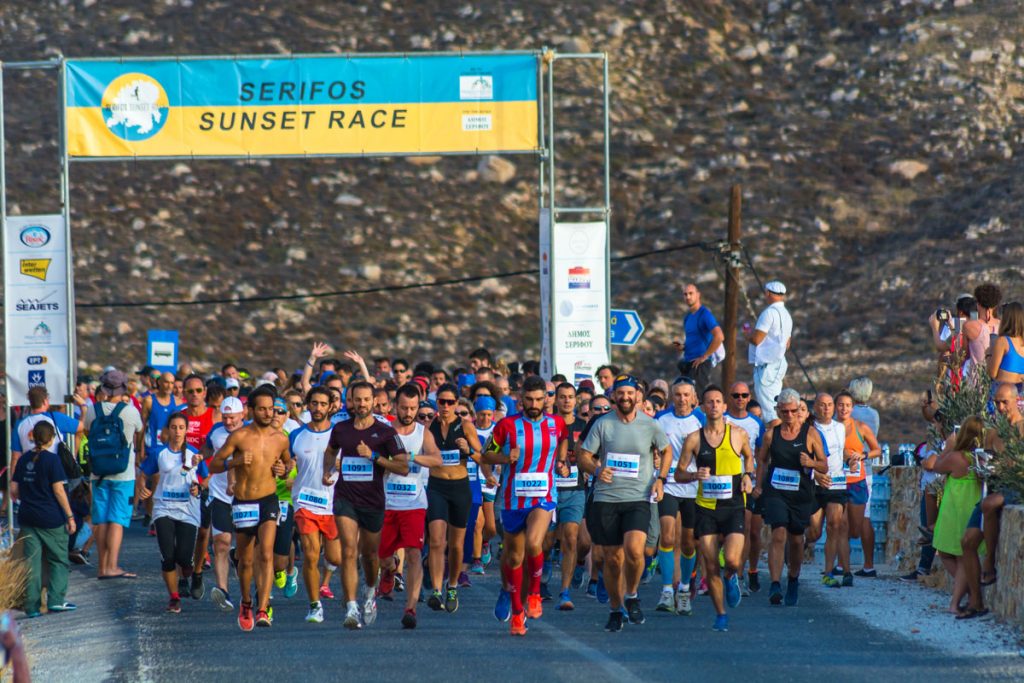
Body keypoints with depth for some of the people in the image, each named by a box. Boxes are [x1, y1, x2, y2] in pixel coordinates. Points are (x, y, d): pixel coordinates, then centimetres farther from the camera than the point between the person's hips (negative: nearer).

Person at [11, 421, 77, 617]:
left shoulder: (24, 459, 6)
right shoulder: (52, 459, -10)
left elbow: (14, 490, 9)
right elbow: (58, 490, -12)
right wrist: (70, 516, -7)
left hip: (27, 518, 5)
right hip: (51, 519, -5)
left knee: (32, 562, 6)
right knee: (58, 559, 9)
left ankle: (32, 605, 4)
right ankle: (56, 599, 2)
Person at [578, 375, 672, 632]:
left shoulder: (649, 425, 4)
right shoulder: (602, 424, 3)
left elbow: (666, 450, 20)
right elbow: (584, 456, 4)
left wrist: (660, 479, 6)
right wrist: (596, 470, -17)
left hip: (638, 498, -1)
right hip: (605, 498, 1)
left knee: (634, 548, -22)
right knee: (612, 559, 5)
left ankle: (632, 596, 3)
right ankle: (615, 609, 22)